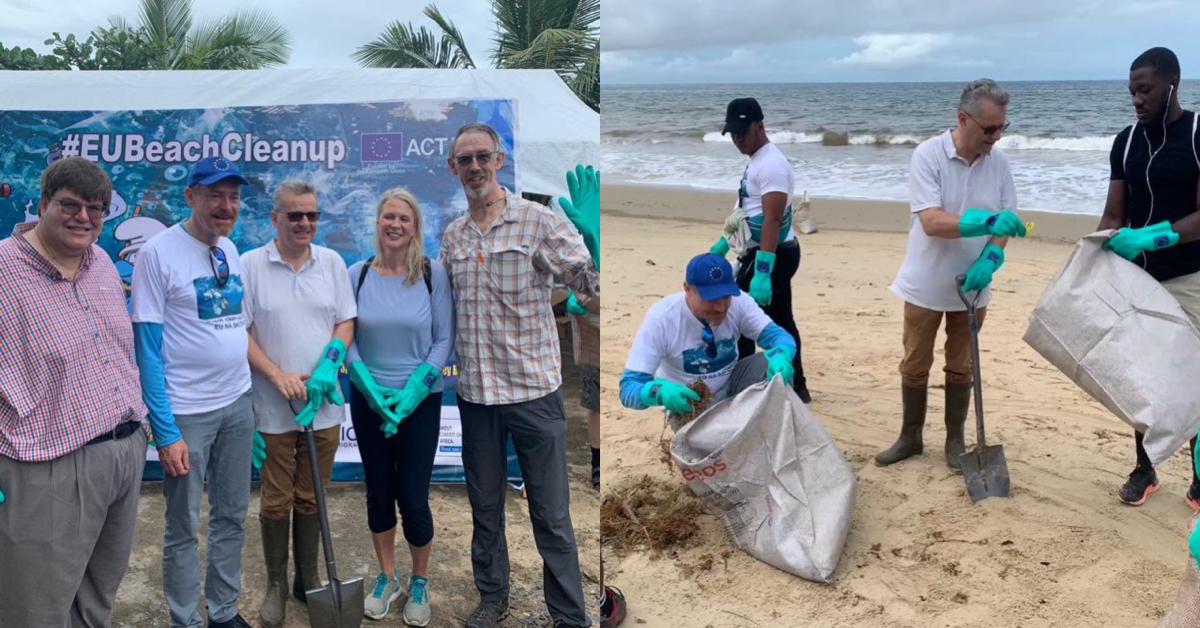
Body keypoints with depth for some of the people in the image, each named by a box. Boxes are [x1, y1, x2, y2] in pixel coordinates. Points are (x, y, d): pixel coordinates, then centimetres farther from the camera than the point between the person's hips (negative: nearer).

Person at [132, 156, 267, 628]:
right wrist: (165, 431, -16)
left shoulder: (230, 251, 7)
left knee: (231, 518, 15)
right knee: (183, 527, 7)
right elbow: (147, 348, -13)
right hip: (186, 412, -6)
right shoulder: (158, 253, -12)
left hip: (238, 405, 6)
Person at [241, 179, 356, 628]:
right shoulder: (250, 265, -4)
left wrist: (329, 363, -11)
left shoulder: (332, 262, 4)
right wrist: (279, 376, -14)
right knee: (276, 501, 7)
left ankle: (309, 580, 28)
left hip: (324, 406, 2)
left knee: (311, 499, 12)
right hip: (273, 409, -2)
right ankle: (276, 586, 24)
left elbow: (346, 322, 6)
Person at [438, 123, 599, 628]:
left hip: (533, 388, -5)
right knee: (484, 507, 18)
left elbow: (593, 285, -15)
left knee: (551, 515, 2)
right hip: (475, 393, 5)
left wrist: (592, 236, -32)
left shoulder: (538, 220, -8)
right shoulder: (452, 236, 9)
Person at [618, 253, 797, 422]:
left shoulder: (738, 301, -18)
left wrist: (780, 357, -46)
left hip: (730, 391, 3)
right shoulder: (660, 319, -27)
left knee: (773, 365, -25)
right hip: (689, 405, -3)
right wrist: (660, 391, -52)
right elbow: (629, 387, -28)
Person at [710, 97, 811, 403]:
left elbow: (772, 221, -28)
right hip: (774, 254, 11)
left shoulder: (771, 164, -20)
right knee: (781, 321, 15)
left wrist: (762, 273, -33)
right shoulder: (757, 161, 13)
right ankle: (797, 388, 23)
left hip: (771, 255, -11)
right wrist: (724, 242, 29)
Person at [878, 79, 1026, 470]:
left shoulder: (998, 162, -4)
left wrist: (990, 259, -19)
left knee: (961, 366, 13)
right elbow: (932, 222, -25)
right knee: (914, 365, 10)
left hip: (971, 286, 3)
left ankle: (955, 440, 27)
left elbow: (1006, 221, 0)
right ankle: (910, 437, 26)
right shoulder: (928, 155, -17)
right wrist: (988, 221, -37)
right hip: (925, 285, -3)